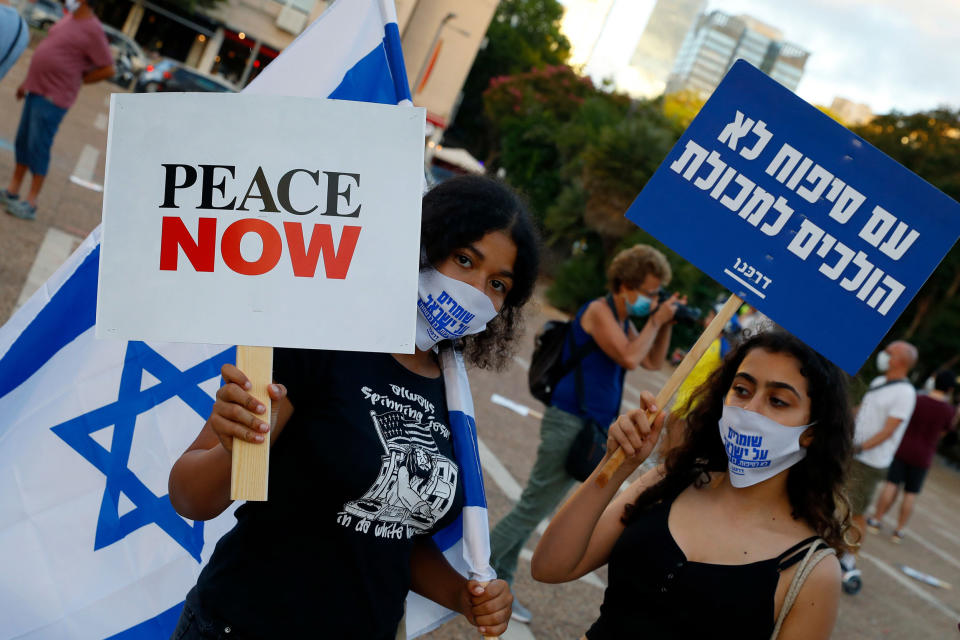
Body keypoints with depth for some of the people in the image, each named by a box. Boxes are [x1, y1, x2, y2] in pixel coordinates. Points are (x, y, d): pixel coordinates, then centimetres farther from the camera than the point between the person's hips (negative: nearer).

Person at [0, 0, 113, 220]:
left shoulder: (93, 30, -15)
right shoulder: (69, 19, 12)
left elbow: (108, 70, -14)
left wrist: (76, 81, -6)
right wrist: (28, 82, 22)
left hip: (53, 99, -9)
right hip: (37, 90, 9)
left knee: (38, 147, -6)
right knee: (22, 141, 13)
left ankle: (31, 204, 1)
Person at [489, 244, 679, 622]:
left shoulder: (623, 319, 15)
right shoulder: (599, 311, -12)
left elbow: (653, 363, 22)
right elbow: (629, 358, -23)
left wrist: (665, 325, 7)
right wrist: (655, 321, -10)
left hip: (589, 429, 9)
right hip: (571, 422, -9)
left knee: (534, 509, 12)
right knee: (533, 508, -5)